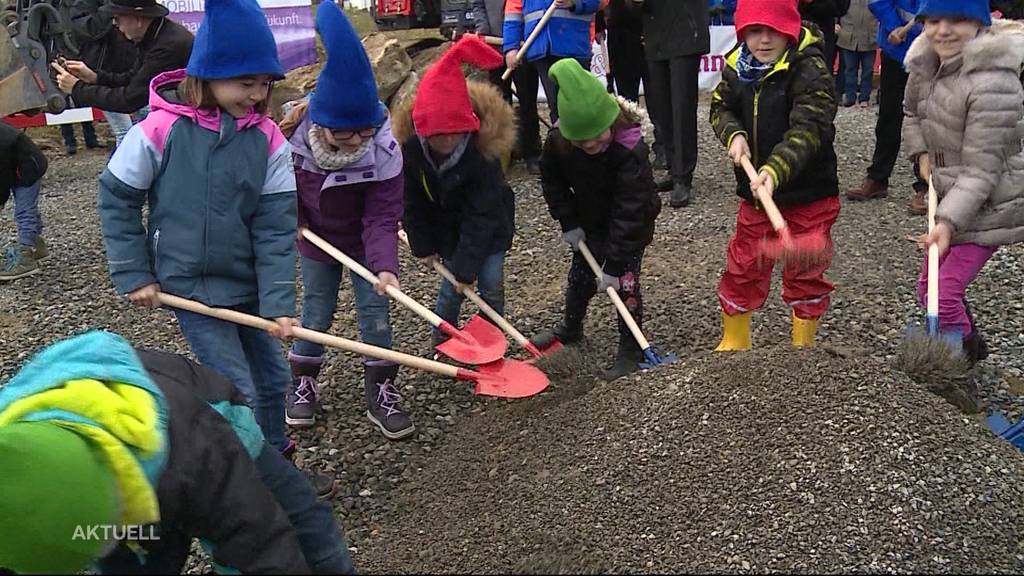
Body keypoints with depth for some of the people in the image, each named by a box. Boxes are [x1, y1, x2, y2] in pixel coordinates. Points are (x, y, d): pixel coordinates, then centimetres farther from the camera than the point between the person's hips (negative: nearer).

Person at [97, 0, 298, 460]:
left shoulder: (268, 140, -7)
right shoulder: (161, 129, -15)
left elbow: (275, 225, -8)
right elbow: (115, 198, -3)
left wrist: (278, 300, -14)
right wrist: (133, 274, -4)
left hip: (249, 284, 4)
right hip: (191, 286, -4)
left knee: (272, 378, 16)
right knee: (238, 392, -4)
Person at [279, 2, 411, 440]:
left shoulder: (385, 151, -29)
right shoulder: (294, 134, -25)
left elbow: (382, 219, -28)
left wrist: (384, 266, -39)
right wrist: (294, 218, -6)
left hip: (363, 244, -1)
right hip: (316, 240, 1)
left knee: (375, 313, 1)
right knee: (316, 313, 11)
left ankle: (381, 393, 14)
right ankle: (303, 383, 31)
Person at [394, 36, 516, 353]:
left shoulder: (483, 151, -33)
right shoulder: (410, 149, -24)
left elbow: (481, 215, -28)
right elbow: (412, 205, -9)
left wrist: (466, 265, -24)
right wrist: (423, 245, -3)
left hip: (489, 227, -2)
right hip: (446, 227, 2)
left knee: (491, 285, 1)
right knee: (452, 286, 5)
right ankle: (441, 340, 29)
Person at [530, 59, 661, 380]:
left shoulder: (631, 151, -37)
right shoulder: (558, 142, -23)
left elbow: (629, 211, -35)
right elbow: (552, 182, -4)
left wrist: (614, 264, -34)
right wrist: (569, 223, -10)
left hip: (631, 226, -5)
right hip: (589, 222, 5)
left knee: (625, 282, -5)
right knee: (580, 276, 18)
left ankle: (631, 348, 11)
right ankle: (570, 328, 41)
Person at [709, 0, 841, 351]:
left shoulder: (811, 71, -20)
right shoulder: (737, 67, -2)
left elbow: (807, 130, -29)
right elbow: (721, 108, 10)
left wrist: (775, 171, -44)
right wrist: (734, 135, -13)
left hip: (808, 194, -5)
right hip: (755, 192, 5)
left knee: (805, 273, 8)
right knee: (743, 268, 13)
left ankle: (803, 347, 28)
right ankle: (733, 343, 32)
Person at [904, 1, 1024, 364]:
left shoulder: (993, 82, -28)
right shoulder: (927, 63, -3)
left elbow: (981, 169, -28)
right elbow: (912, 113, 18)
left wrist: (949, 221, -35)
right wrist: (922, 153, 3)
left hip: (988, 206, -9)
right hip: (951, 195, 9)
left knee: (945, 293, -12)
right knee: (928, 289, 19)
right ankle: (970, 345, 44)